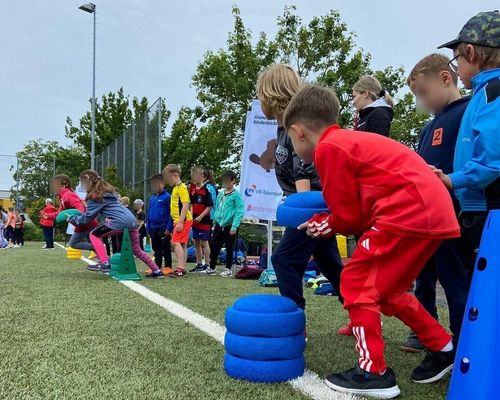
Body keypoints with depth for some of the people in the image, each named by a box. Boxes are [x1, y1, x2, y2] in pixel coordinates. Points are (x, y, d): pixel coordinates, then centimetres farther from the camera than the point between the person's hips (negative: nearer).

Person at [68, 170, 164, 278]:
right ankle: (157, 271, 18)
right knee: (136, 250, 20)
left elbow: (86, 218, 1)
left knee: (94, 235, 7)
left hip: (120, 221, -9)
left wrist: (71, 218, 16)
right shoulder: (107, 190, 24)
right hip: (132, 220, 9)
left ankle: (105, 263, -7)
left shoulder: (95, 197, -1)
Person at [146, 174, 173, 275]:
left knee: (165, 248, 1)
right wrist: (148, 227, 13)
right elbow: (149, 214, 16)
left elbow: (170, 213, -13)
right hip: (153, 228, 7)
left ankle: (168, 267, 8)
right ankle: (157, 267, 23)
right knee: (156, 249, 14)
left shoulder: (167, 197, -10)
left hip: (164, 228, -7)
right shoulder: (152, 198, 11)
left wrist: (169, 228, -18)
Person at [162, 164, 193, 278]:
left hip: (183, 220, -10)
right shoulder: (175, 188, 17)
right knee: (182, 244, 11)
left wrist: (180, 222, -23)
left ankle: (180, 268, -15)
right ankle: (182, 269, 15)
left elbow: (185, 205, -20)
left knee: (176, 242, -14)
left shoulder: (181, 188, -12)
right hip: (179, 221, 10)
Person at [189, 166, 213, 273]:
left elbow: (210, 206, -14)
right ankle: (199, 264, 22)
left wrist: (200, 217, -18)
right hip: (195, 220, 7)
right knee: (196, 243, 13)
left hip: (204, 220, -7)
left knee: (204, 242, -1)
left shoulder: (206, 189, -12)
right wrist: (191, 215, 5)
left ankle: (207, 264, 8)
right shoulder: (192, 189, 9)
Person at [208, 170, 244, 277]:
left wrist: (234, 227, -18)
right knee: (214, 246, 5)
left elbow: (239, 212, -13)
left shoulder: (236, 195, -9)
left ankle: (228, 269, 16)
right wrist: (215, 220, 11)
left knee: (229, 248, 5)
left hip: (229, 226, -5)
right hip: (219, 225, 5)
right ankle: (212, 268, 16)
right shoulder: (220, 194, 10)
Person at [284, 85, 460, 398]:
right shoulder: (354, 140, 22)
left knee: (357, 284, 0)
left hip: (409, 213, -10)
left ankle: (374, 373, 5)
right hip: (436, 212, 10)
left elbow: (350, 217, -5)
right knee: (386, 289, 20)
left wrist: (323, 225, 14)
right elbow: (362, 206, 21)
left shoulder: (328, 148, -6)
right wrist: (327, 219, 16)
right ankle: (444, 350, 28)